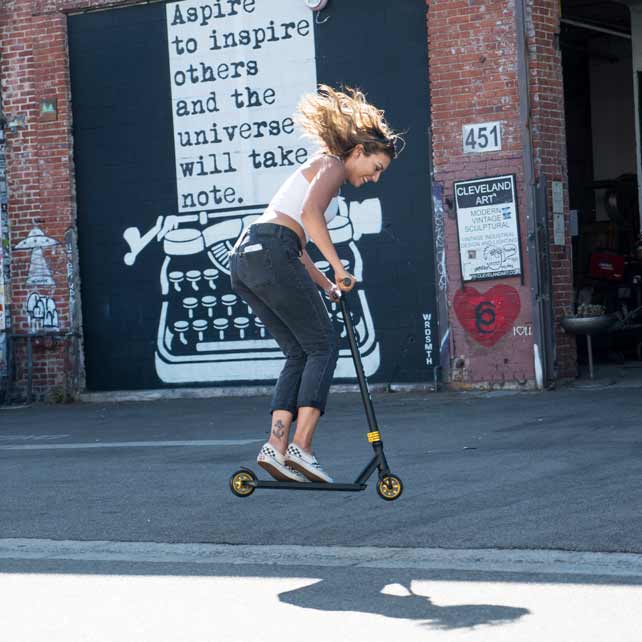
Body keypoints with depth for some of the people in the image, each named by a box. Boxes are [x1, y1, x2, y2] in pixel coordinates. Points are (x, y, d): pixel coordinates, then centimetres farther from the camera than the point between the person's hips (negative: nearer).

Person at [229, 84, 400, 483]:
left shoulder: (321, 170, 31)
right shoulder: (331, 165, 3)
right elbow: (310, 213, -17)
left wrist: (326, 285, 24)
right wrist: (338, 267, -18)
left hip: (244, 257, 9)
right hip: (271, 252, -9)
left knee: (300, 354, 10)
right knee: (323, 347, -3)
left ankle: (276, 447, -1)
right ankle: (301, 447, -12)